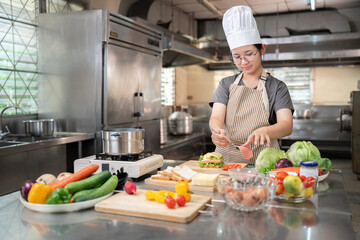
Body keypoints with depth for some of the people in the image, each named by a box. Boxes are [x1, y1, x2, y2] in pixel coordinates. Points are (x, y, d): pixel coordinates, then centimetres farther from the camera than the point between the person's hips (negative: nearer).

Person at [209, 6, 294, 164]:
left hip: (262, 161, -1)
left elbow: (286, 125, -6)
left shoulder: (276, 87, 7)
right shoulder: (227, 84, 13)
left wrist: (264, 131, -29)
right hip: (227, 159, 2)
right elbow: (216, 117, 1)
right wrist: (217, 130, -24)